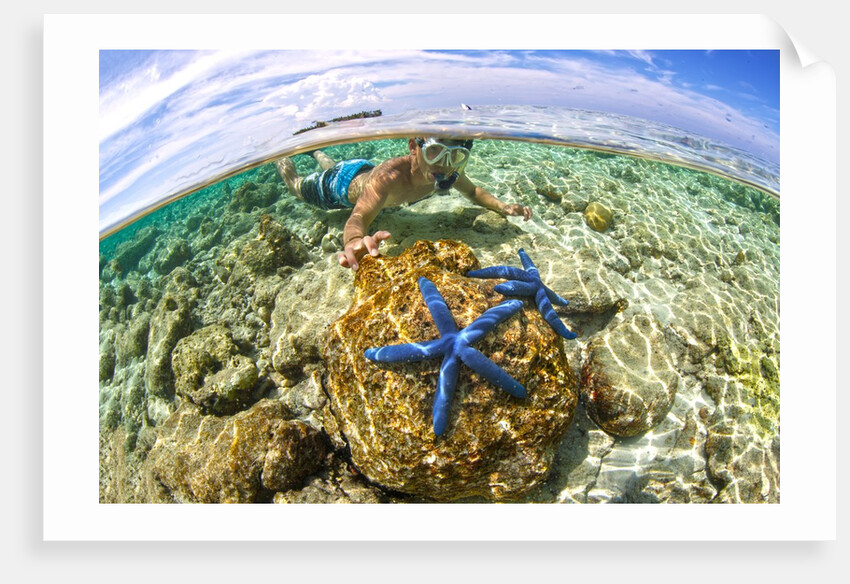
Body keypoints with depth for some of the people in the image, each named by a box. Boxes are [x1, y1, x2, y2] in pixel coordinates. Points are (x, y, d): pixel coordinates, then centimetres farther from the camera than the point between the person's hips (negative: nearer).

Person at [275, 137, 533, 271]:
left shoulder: (448, 172, -31)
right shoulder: (389, 177, -51)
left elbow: (472, 191, -10)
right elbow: (359, 217, -63)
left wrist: (503, 207, -28)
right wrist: (355, 241, -87)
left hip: (367, 170, 6)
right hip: (342, 183, -5)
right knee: (296, 185, 26)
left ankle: (317, 152, 68)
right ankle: (282, 157, 52)